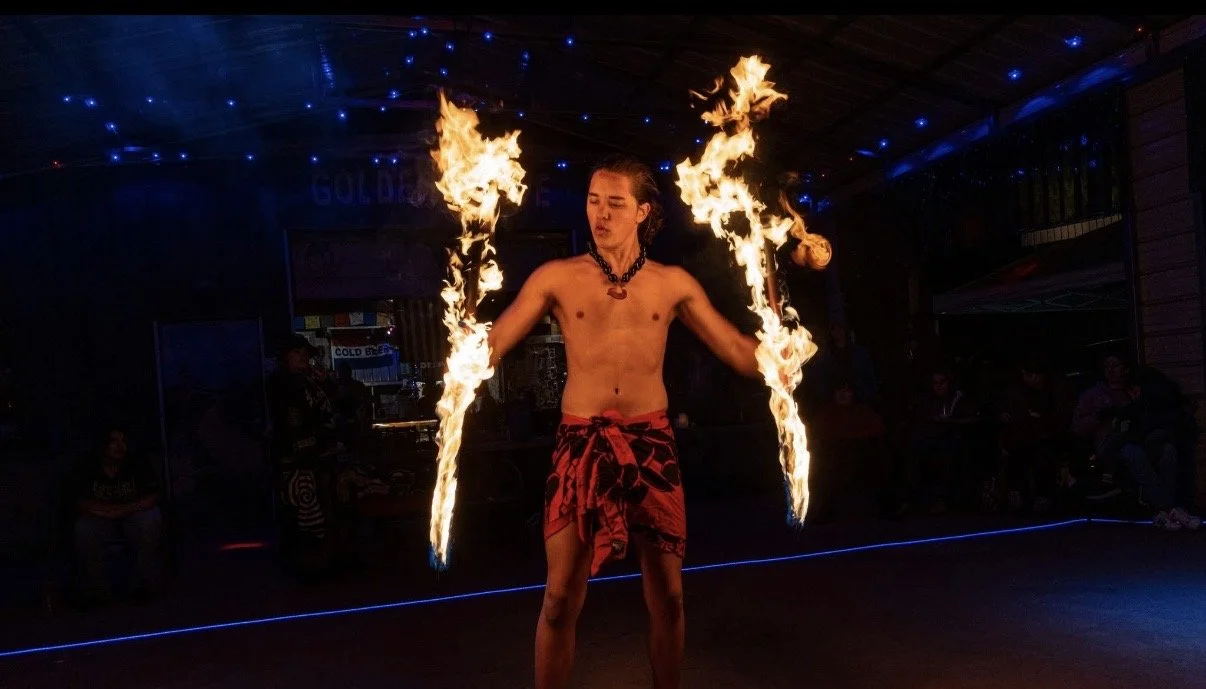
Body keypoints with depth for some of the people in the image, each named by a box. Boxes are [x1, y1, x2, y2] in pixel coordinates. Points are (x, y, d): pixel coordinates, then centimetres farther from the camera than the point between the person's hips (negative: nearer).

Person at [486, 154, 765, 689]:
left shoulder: (673, 283, 6)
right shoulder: (556, 277, 2)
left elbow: (742, 354, 8)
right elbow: (486, 346, 0)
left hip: (652, 442, 2)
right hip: (581, 443, -1)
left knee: (667, 595, 10)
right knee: (562, 598, 2)